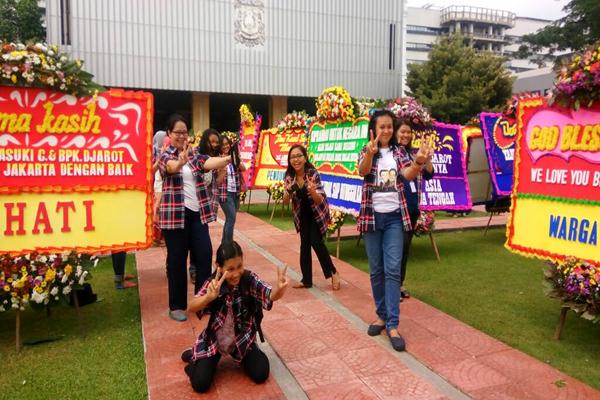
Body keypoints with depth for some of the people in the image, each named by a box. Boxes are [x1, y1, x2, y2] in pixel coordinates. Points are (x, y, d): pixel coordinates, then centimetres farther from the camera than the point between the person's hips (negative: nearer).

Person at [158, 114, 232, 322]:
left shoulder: (194, 154, 10)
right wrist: (182, 160, -51)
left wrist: (228, 159, -34)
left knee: (204, 255, 3)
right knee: (177, 259, 3)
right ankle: (176, 306, 17)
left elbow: (209, 163, -12)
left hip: (197, 213, 4)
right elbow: (173, 167, -26)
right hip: (175, 215, -4)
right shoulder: (164, 156, -2)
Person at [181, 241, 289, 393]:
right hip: (214, 340, -1)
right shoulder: (213, 283, -21)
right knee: (200, 384, -13)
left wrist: (279, 288, -61)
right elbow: (191, 308, -34)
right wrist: (209, 297, -55)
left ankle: (240, 356, 21)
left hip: (242, 340, 1)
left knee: (261, 375, -9)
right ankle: (196, 358, 21)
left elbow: (271, 295, -36)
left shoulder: (250, 280, -21)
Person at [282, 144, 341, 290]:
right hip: (302, 213, 4)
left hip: (317, 212, -4)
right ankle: (306, 279, 15)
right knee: (304, 244, 4)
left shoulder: (313, 174, -27)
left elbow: (319, 201, -26)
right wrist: (288, 191, -34)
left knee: (316, 241, -12)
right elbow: (285, 202, -13)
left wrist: (312, 191, -48)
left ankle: (333, 272, 9)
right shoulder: (289, 176, -15)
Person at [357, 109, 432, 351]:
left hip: (395, 216, 0)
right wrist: (370, 152, -43)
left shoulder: (399, 152, 5)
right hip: (372, 216, 0)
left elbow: (408, 175, -13)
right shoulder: (367, 152, 2)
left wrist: (419, 161, -36)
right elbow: (362, 171, -20)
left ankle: (393, 325, -3)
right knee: (376, 270, 7)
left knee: (393, 269, -6)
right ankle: (382, 316, 23)